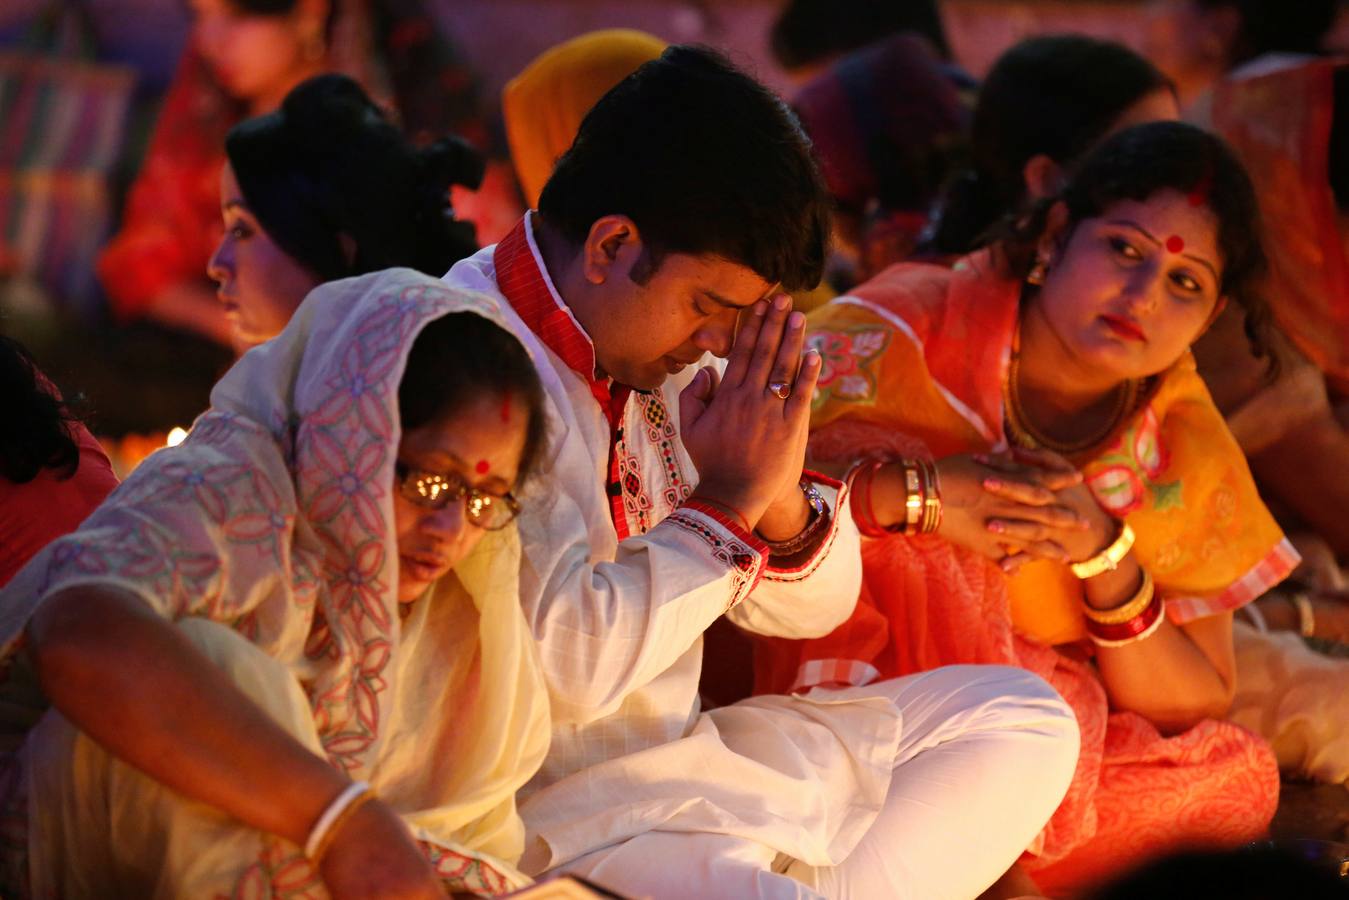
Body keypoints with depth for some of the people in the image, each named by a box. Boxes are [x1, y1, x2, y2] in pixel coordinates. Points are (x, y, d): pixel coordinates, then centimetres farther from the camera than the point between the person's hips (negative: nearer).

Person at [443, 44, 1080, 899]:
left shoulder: (666, 352, 8)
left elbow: (812, 606, 15)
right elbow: (569, 661, -25)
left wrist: (778, 493, -7)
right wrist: (724, 501, -14)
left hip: (690, 756, 9)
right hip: (557, 816, -9)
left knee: (1020, 717, 11)